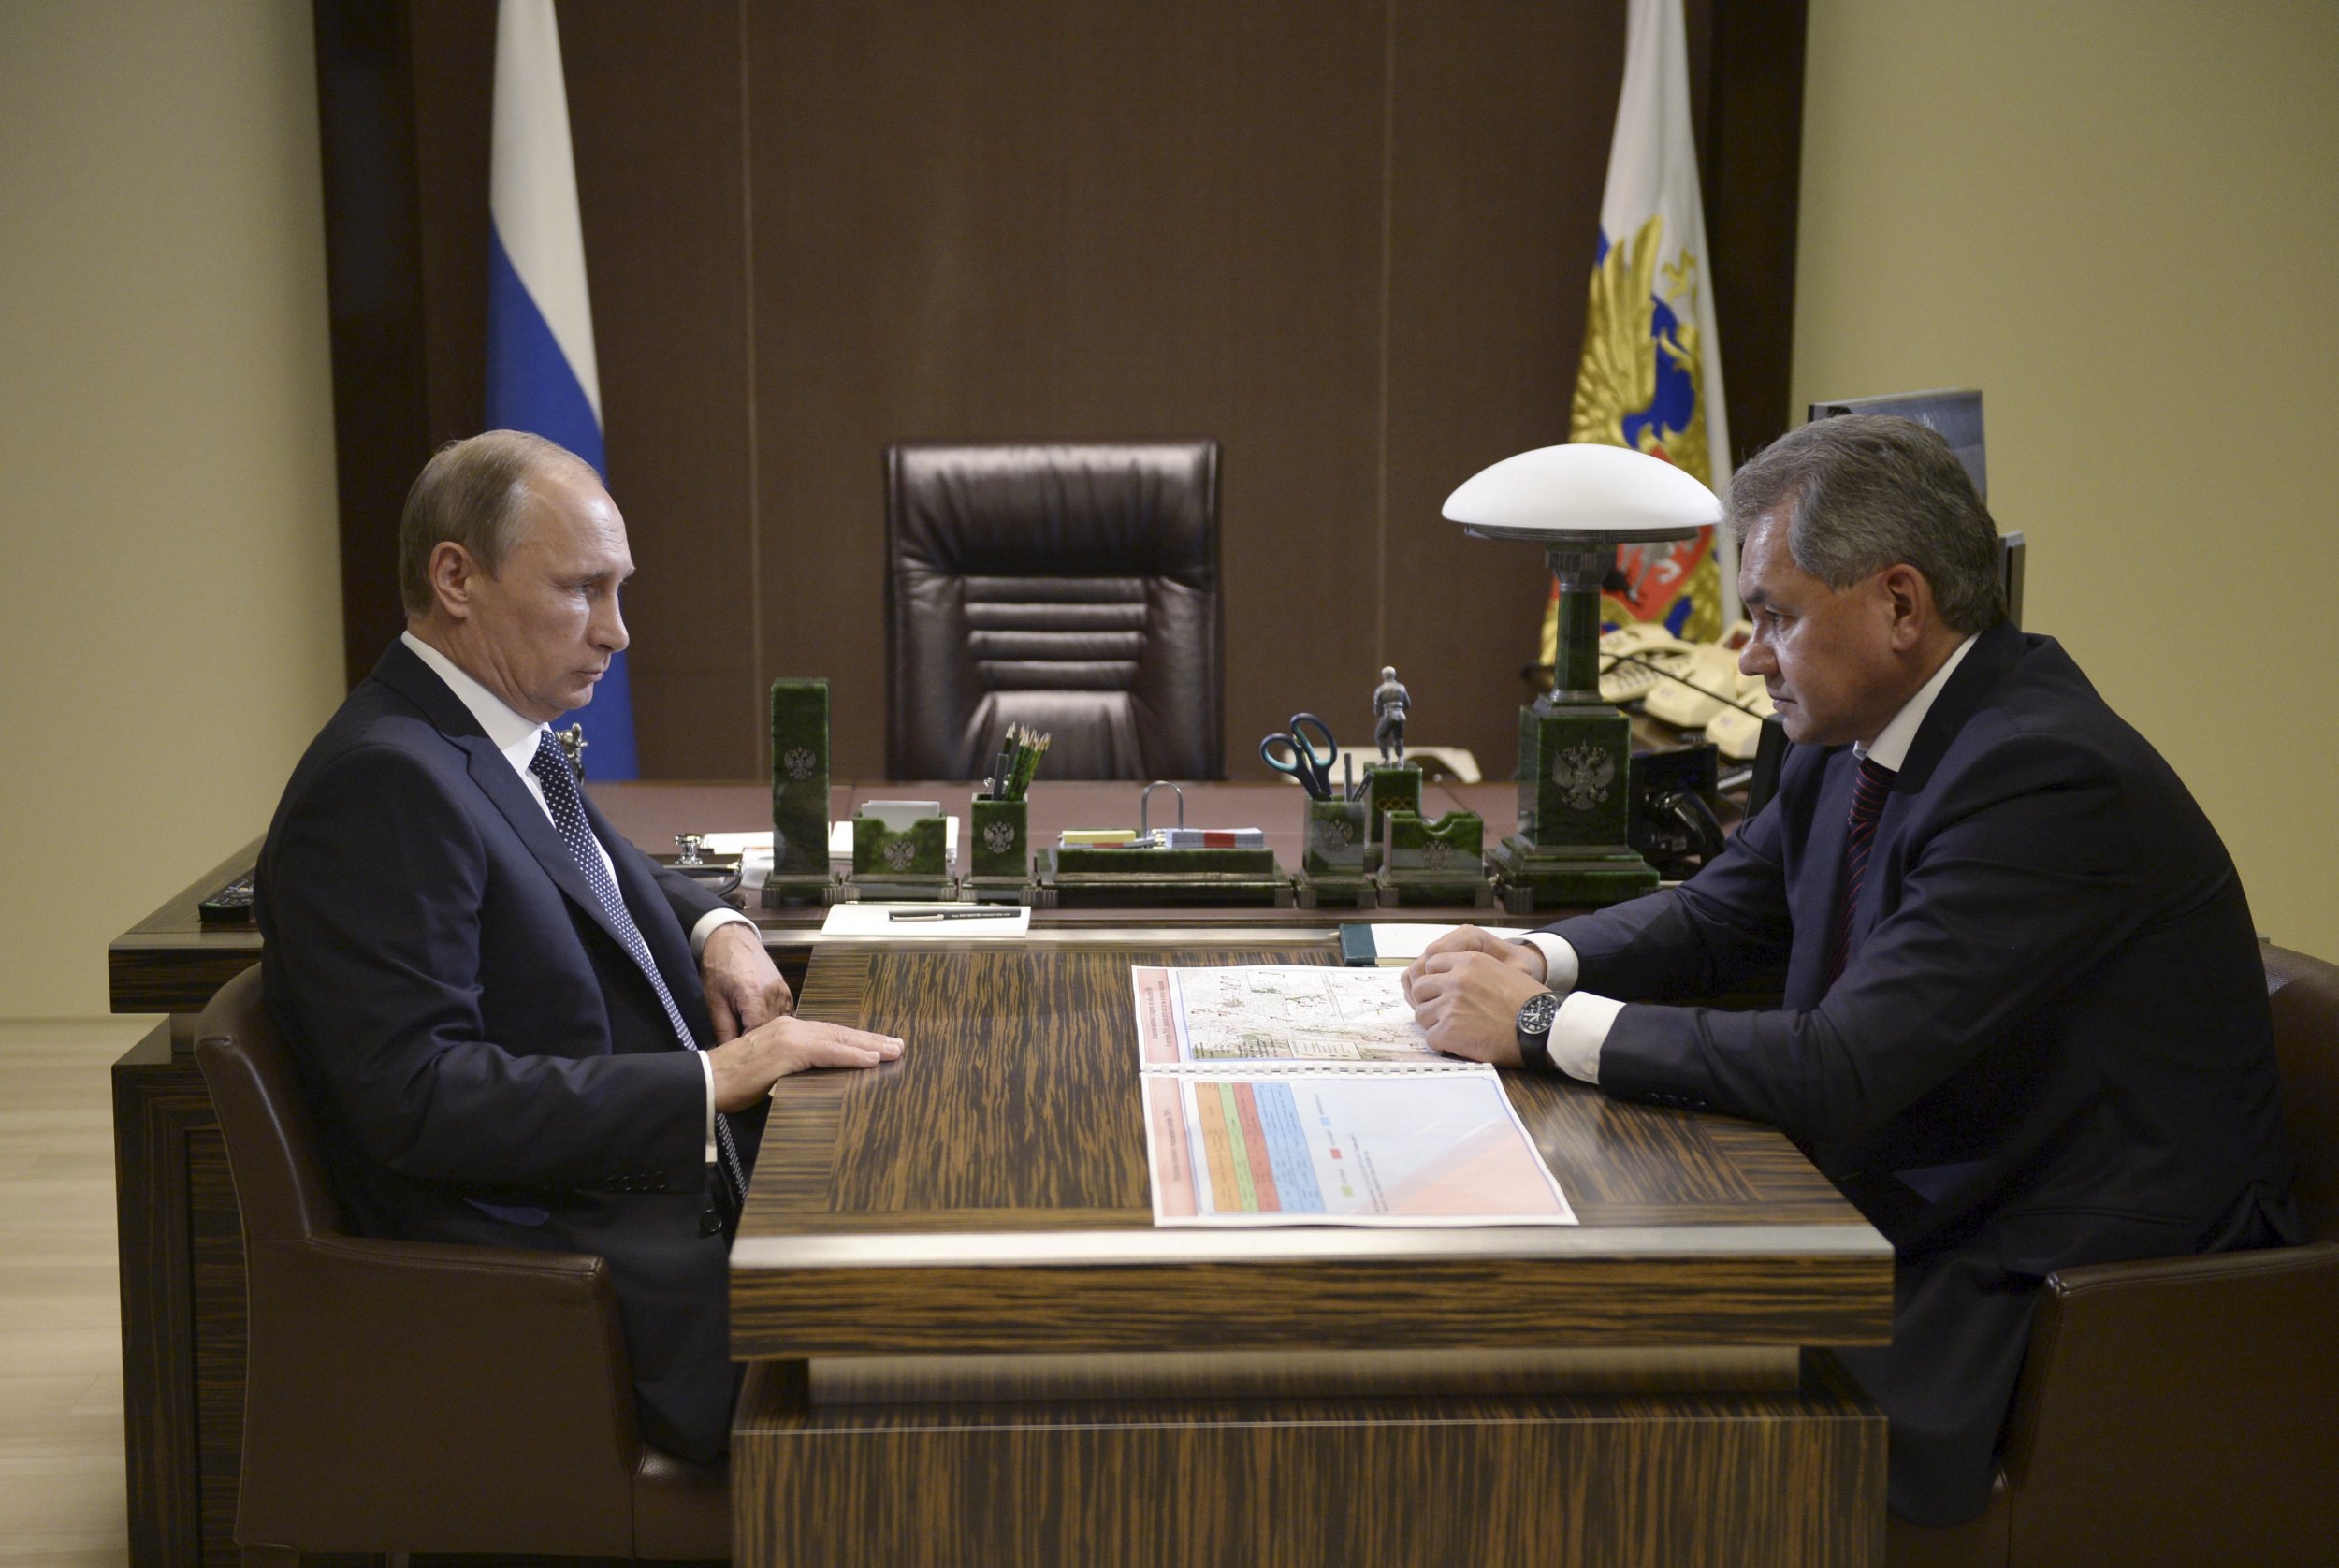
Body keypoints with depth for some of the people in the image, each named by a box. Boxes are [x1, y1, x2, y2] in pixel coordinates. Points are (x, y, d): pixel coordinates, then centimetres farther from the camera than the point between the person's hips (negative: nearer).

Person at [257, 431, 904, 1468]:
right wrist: (710, 1080, -22)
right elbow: (416, 1097, -23)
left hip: (667, 1186, 10)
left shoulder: (507, 739, 12)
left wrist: (718, 930, 9)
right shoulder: (383, 780, -16)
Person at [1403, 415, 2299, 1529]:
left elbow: (1838, 1074, -28)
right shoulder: (1854, 744, 4)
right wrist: (1534, 962, -4)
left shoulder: (2046, 777, -24)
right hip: (1921, 1226, 8)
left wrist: (1544, 1023, -21)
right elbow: (1713, 918, 16)